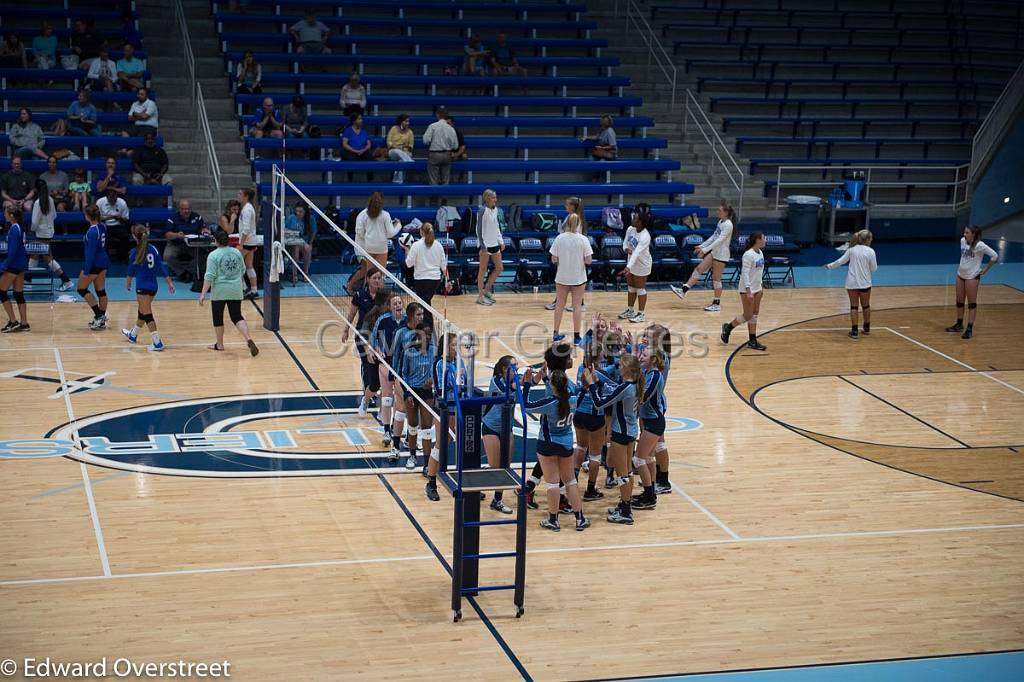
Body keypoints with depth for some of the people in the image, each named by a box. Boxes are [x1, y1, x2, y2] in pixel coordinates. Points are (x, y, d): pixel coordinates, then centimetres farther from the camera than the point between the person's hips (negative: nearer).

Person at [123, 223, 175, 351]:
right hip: (153, 286, 7)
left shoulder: (135, 252, -11)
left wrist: (128, 283, 18)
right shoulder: (153, 249, 2)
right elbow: (161, 266, 2)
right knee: (142, 312, 23)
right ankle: (133, 335, 43)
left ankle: (157, 343, -13)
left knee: (147, 314, -5)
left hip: (142, 287, -7)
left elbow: (131, 270, 1)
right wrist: (169, 282, 5)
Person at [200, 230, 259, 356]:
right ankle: (249, 340, -14)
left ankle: (219, 344, 23)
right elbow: (243, 270, 17)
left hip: (219, 292, -4)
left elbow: (209, 276, -16)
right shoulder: (237, 253, 5)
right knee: (237, 317, 5)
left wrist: (203, 294, -13)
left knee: (218, 318, 12)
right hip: (236, 291, 4)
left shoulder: (213, 255, -11)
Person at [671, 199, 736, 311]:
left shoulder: (728, 225, -19)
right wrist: (702, 246, 13)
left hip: (721, 255, -9)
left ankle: (717, 304, 10)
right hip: (714, 252, 9)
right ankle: (683, 290, 4)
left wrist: (705, 250, -29)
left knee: (716, 279, -1)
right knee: (698, 269, 5)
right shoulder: (721, 222, 9)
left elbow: (719, 240, -25)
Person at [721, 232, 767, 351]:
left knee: (754, 315, 9)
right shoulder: (748, 255, -20)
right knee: (748, 316, -3)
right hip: (747, 289, -9)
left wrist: (760, 287, 18)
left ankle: (753, 341, 13)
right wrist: (748, 291, -27)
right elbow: (745, 273, -23)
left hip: (757, 288, 9)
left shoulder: (760, 253, 7)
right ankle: (728, 328, 19)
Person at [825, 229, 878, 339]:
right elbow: (874, 268, -5)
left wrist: (830, 266, 13)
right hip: (865, 283, -1)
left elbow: (841, 261, -1)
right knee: (866, 305, 17)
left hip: (852, 283, 1)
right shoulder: (870, 251, -9)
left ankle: (854, 331, 0)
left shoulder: (851, 249, -4)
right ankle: (867, 328, 30)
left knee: (854, 306, 6)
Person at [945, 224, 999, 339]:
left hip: (972, 277, -7)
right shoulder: (962, 241, 0)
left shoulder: (979, 245, -20)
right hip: (960, 275, 7)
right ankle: (959, 324, 30)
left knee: (972, 303, 0)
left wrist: (985, 270, -10)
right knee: (959, 301, 15)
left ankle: (969, 329, 3)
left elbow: (994, 256, -17)